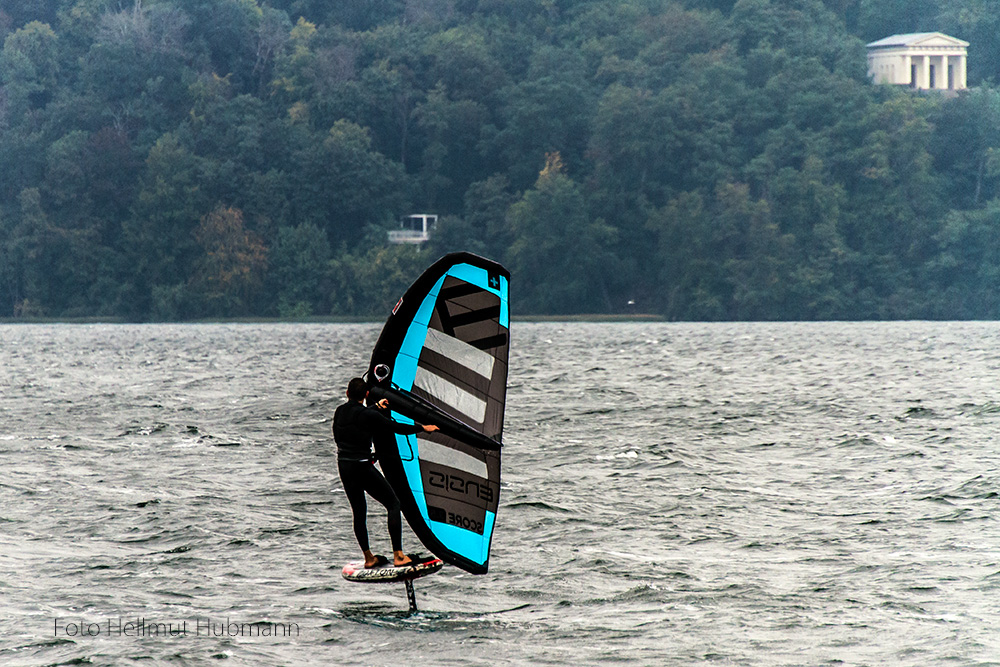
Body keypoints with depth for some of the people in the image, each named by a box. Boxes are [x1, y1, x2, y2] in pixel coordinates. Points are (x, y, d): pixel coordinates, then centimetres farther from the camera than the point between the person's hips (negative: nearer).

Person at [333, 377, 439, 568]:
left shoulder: (340, 412, 6)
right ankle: (398, 555, -5)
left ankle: (369, 558, 20)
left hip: (344, 466, 7)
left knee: (358, 512, 16)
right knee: (393, 504, 2)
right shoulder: (368, 416, -15)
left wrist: (377, 407, 41)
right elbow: (396, 428, -8)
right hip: (362, 467, -7)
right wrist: (422, 428, 5)